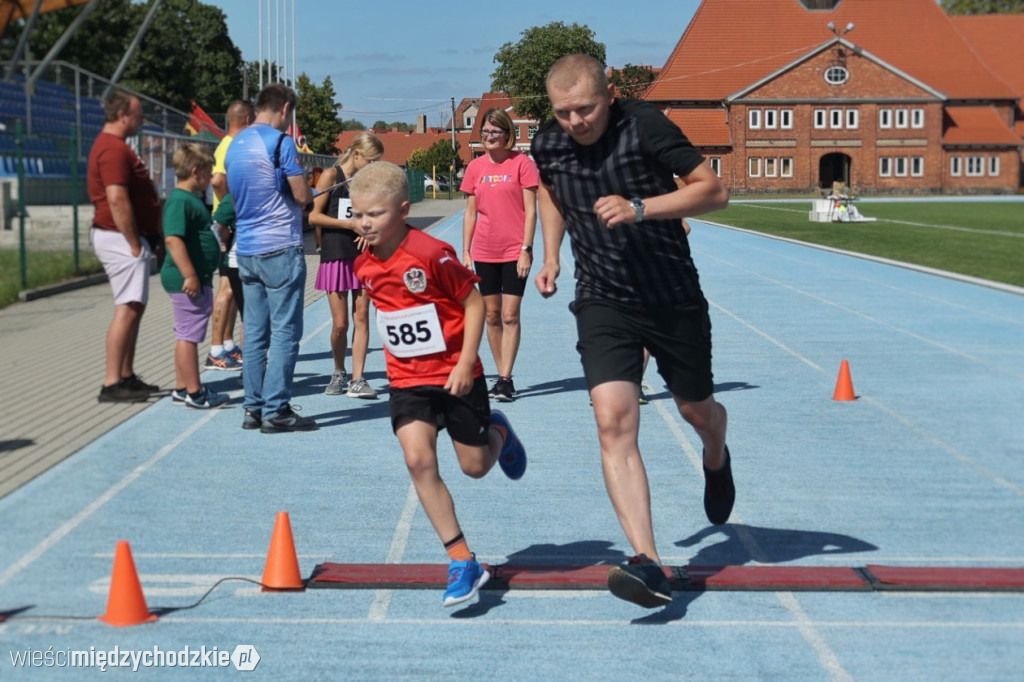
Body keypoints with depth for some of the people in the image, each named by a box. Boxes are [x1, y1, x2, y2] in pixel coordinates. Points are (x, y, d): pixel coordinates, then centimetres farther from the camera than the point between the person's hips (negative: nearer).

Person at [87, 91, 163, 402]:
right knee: (128, 308, -12)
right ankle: (112, 384, -13)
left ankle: (127, 376, 20)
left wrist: (152, 239, 22)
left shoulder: (115, 146, 19)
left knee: (135, 307, 14)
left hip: (127, 238, 11)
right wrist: (134, 244, -21)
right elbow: (117, 200, -24)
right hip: (121, 238, -11)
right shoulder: (114, 149, -16)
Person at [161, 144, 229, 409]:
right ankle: (194, 392, 0)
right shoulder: (180, 201, -16)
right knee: (189, 335, -5)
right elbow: (173, 238, -26)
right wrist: (189, 275, -29)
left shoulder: (192, 199, 17)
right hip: (187, 280, -11)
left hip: (199, 279, 11)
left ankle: (183, 388, 22)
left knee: (187, 335, 15)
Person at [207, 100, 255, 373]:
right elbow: (218, 180, -32)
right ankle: (216, 353, -6)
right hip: (232, 227, -10)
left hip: (237, 227, 10)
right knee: (228, 287, -8)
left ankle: (228, 345, 24)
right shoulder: (232, 147, -15)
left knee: (234, 288, 16)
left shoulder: (230, 145, 16)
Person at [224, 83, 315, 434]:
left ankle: (254, 407, 13)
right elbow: (302, 196, -11)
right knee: (284, 331, -3)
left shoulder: (234, 145, 14)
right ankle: (276, 411, -3)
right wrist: (309, 190, 10)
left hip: (246, 249, 8)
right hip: (281, 248, -8)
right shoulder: (280, 142, -10)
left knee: (255, 332, 10)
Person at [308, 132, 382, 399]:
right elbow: (314, 216, -9)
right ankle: (339, 374, 21)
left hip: (363, 256, 4)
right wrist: (349, 224, -14)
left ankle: (357, 379, 0)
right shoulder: (332, 175, -5)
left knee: (361, 317, -1)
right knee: (340, 324, -2)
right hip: (336, 257, -4)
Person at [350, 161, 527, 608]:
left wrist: (466, 362, -19)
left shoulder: (432, 253, -20)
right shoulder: (365, 265, 0)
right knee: (418, 459, -15)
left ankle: (498, 432, 46)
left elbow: (474, 302, -14)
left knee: (475, 466, 6)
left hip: (456, 375, -4)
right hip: (407, 380, 4)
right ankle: (463, 562, -8)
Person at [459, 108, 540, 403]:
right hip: (484, 253, 4)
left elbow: (530, 210, -6)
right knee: (491, 315, 7)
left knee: (510, 315, -6)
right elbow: (470, 212, 11)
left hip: (514, 252, -4)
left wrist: (526, 249, -11)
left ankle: (505, 380, -4)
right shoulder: (476, 167, 7)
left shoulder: (521, 163, -4)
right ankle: (502, 376, 17)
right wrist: (466, 252, 6)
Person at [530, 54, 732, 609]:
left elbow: (713, 191, -18)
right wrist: (551, 257, 10)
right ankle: (648, 564, -20)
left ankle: (716, 461, 55)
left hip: (675, 298, -2)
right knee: (613, 422, -17)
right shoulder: (547, 145, -3)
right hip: (602, 303, 2)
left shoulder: (645, 126, -17)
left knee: (697, 413, 16)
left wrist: (639, 208, -30)